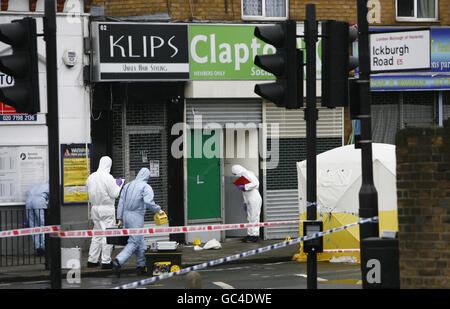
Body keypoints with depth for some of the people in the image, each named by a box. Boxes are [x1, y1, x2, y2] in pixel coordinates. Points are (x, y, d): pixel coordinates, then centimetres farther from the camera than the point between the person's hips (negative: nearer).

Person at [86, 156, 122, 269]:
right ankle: (106, 261, -1)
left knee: (97, 234, 15)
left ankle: (92, 260, 16)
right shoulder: (108, 177, -15)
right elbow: (114, 194, -13)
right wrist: (118, 184, 5)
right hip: (107, 208, -7)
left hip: (95, 208, 7)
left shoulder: (91, 177, 6)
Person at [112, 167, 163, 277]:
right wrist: (158, 209, -4)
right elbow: (148, 202, -20)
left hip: (126, 215, 7)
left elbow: (121, 202, 13)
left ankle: (141, 265, 16)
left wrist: (120, 218, 16)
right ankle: (118, 261, -25)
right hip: (137, 216, -7)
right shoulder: (146, 187, -6)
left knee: (140, 241, 16)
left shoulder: (128, 185, 14)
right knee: (133, 243, -7)